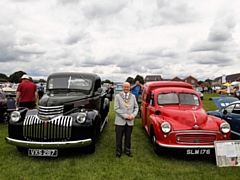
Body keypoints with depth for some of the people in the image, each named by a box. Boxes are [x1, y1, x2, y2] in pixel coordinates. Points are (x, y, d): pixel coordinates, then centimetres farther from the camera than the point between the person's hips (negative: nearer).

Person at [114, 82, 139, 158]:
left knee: (128, 137, 13)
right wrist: (125, 116, -15)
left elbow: (136, 107, 9)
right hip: (120, 121, -2)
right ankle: (118, 152, 23)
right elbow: (116, 108, -9)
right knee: (119, 137, 6)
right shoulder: (117, 96, -3)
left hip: (130, 121, 3)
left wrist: (133, 115, -8)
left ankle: (127, 151, 30)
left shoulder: (133, 96, 7)